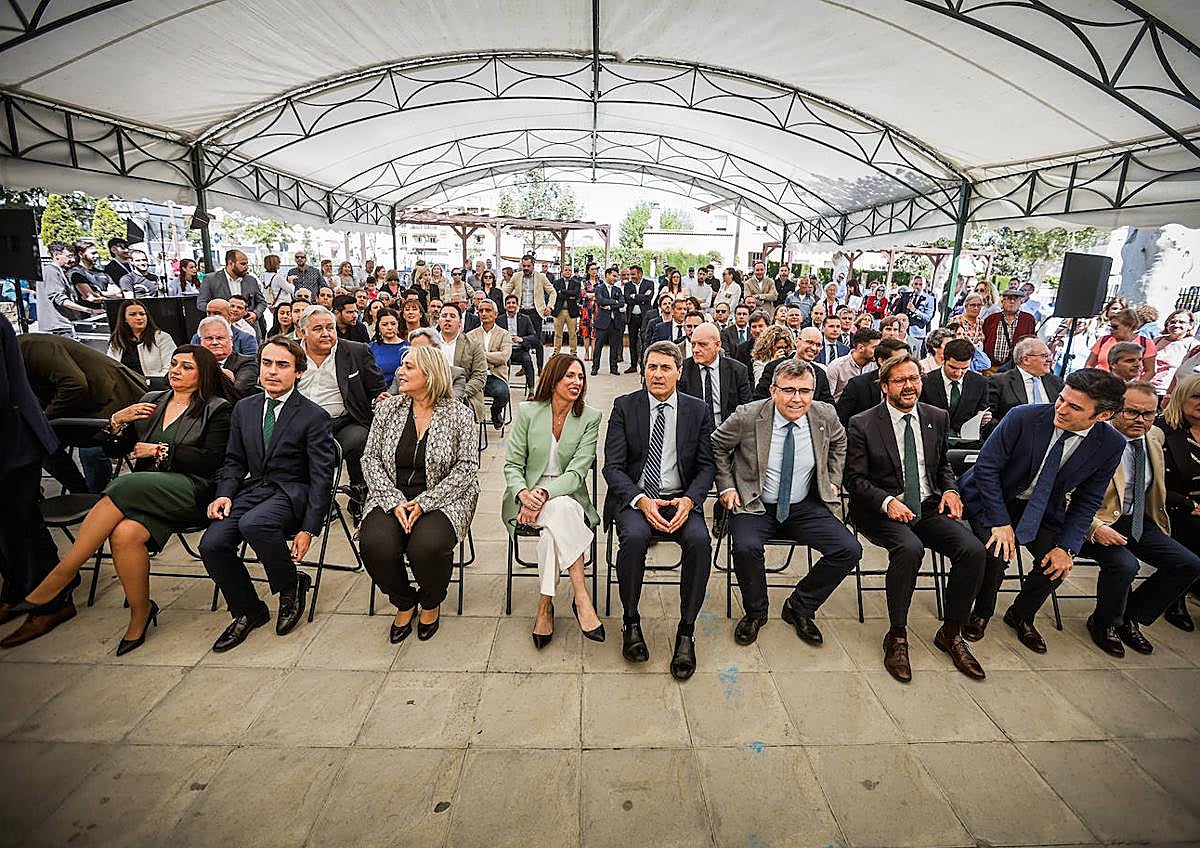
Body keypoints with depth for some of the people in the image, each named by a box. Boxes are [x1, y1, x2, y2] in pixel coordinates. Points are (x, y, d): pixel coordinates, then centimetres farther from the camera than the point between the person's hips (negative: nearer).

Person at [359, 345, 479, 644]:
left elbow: (467, 466, -6)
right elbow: (371, 459, 6)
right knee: (375, 544, -26)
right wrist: (395, 501, -10)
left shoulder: (459, 414, -1)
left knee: (427, 546, -31)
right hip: (392, 499, 3)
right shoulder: (387, 409, 9)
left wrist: (424, 502, -16)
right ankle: (404, 603, 7)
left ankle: (431, 603, 7)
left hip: (441, 501, -3)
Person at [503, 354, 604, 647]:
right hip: (528, 496, -1)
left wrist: (545, 493, -27)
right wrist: (523, 493, -22)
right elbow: (512, 464, -1)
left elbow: (578, 471, -11)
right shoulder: (528, 412, -1)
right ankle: (580, 597, -29)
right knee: (561, 511, -34)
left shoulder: (590, 418, -2)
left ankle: (545, 604, -21)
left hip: (568, 494, 1)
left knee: (554, 523, -34)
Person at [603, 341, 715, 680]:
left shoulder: (696, 410, 7)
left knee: (699, 539, -28)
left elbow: (706, 465, 5)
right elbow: (613, 466, -3)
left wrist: (688, 500, -14)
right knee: (634, 536, -32)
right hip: (635, 497, -1)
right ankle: (630, 622, -7)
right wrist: (641, 501, -19)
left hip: (681, 500, 1)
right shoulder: (624, 406, 3)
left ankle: (686, 632, -11)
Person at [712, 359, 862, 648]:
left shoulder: (825, 416, -4)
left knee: (850, 550, -14)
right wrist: (726, 486, -3)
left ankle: (799, 607, 10)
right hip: (755, 506, -3)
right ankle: (756, 612, 1)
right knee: (745, 548, -31)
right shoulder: (747, 416, -15)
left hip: (804, 507, 3)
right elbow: (717, 446, 2)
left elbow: (838, 442, 20)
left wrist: (832, 480, 12)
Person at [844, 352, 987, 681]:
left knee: (973, 549, -19)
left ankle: (950, 633, 3)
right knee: (909, 549, -33)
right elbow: (855, 478, -5)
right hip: (882, 512, -5)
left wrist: (950, 489, 2)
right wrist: (887, 501, -20)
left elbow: (943, 464, 23)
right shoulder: (863, 425, -6)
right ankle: (896, 636, -14)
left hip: (928, 507, 5)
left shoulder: (937, 418, 9)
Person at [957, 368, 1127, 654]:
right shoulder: (1023, 417, -23)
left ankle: (1020, 616, 17)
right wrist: (1001, 521, -22)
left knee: (1057, 563, -15)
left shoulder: (1111, 445, -11)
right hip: (993, 499, -3)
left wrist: (1067, 547, -12)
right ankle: (981, 613, 6)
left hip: (1042, 510, 4)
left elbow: (1087, 501, -2)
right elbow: (987, 467, -18)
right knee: (996, 554, -25)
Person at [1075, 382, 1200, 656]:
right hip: (1099, 522, -8)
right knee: (1125, 564, -30)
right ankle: (1103, 623, 0)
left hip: (1139, 521, 8)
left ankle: (1130, 618, 15)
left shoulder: (1155, 437, 6)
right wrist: (1095, 527, -29)